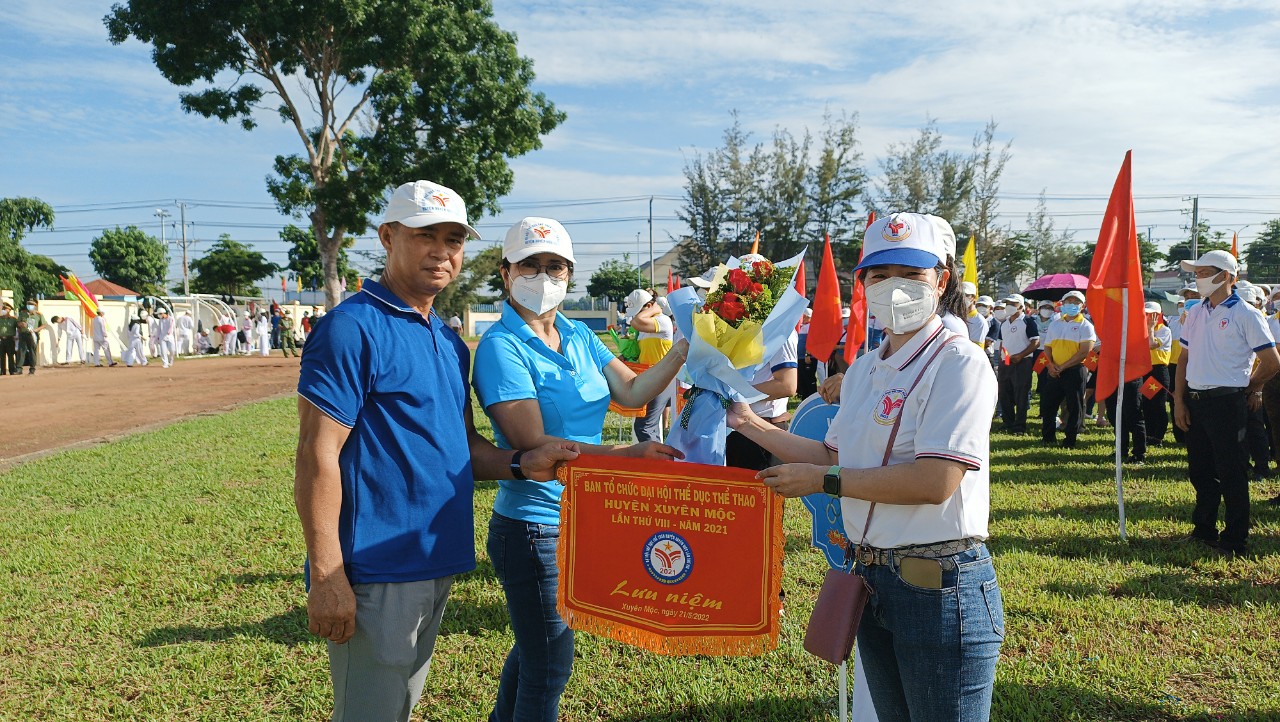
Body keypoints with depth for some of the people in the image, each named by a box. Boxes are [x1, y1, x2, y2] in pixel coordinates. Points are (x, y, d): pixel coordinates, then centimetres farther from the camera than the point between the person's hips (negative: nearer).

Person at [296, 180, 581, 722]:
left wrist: (523, 465, -3)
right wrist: (326, 577, -20)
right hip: (376, 571, -8)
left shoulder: (450, 342, 11)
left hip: (438, 565, 8)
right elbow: (317, 456, -17)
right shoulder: (352, 329, -14)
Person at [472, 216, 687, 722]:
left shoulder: (579, 336, 6)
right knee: (550, 667, 5)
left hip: (581, 519, 8)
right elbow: (532, 444, -24)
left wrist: (682, 350, -11)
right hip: (534, 525, -8)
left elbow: (632, 391, 2)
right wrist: (627, 453, -28)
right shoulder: (502, 346, -17)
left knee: (535, 644, 26)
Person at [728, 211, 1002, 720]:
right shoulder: (863, 369, 10)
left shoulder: (959, 362, -15)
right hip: (871, 578, 8)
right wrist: (750, 425, 14)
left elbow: (935, 481, -25)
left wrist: (823, 481, -17)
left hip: (939, 586, -8)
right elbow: (838, 457, 15)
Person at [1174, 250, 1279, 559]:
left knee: (1231, 473, 0)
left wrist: (1247, 388, 7)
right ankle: (1204, 530, 28)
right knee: (1199, 471, 15)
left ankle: (1235, 541, 9)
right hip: (1195, 402, 6)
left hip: (1227, 403, -6)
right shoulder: (1195, 313, 11)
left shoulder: (1245, 314, -8)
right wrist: (1180, 401, 7)